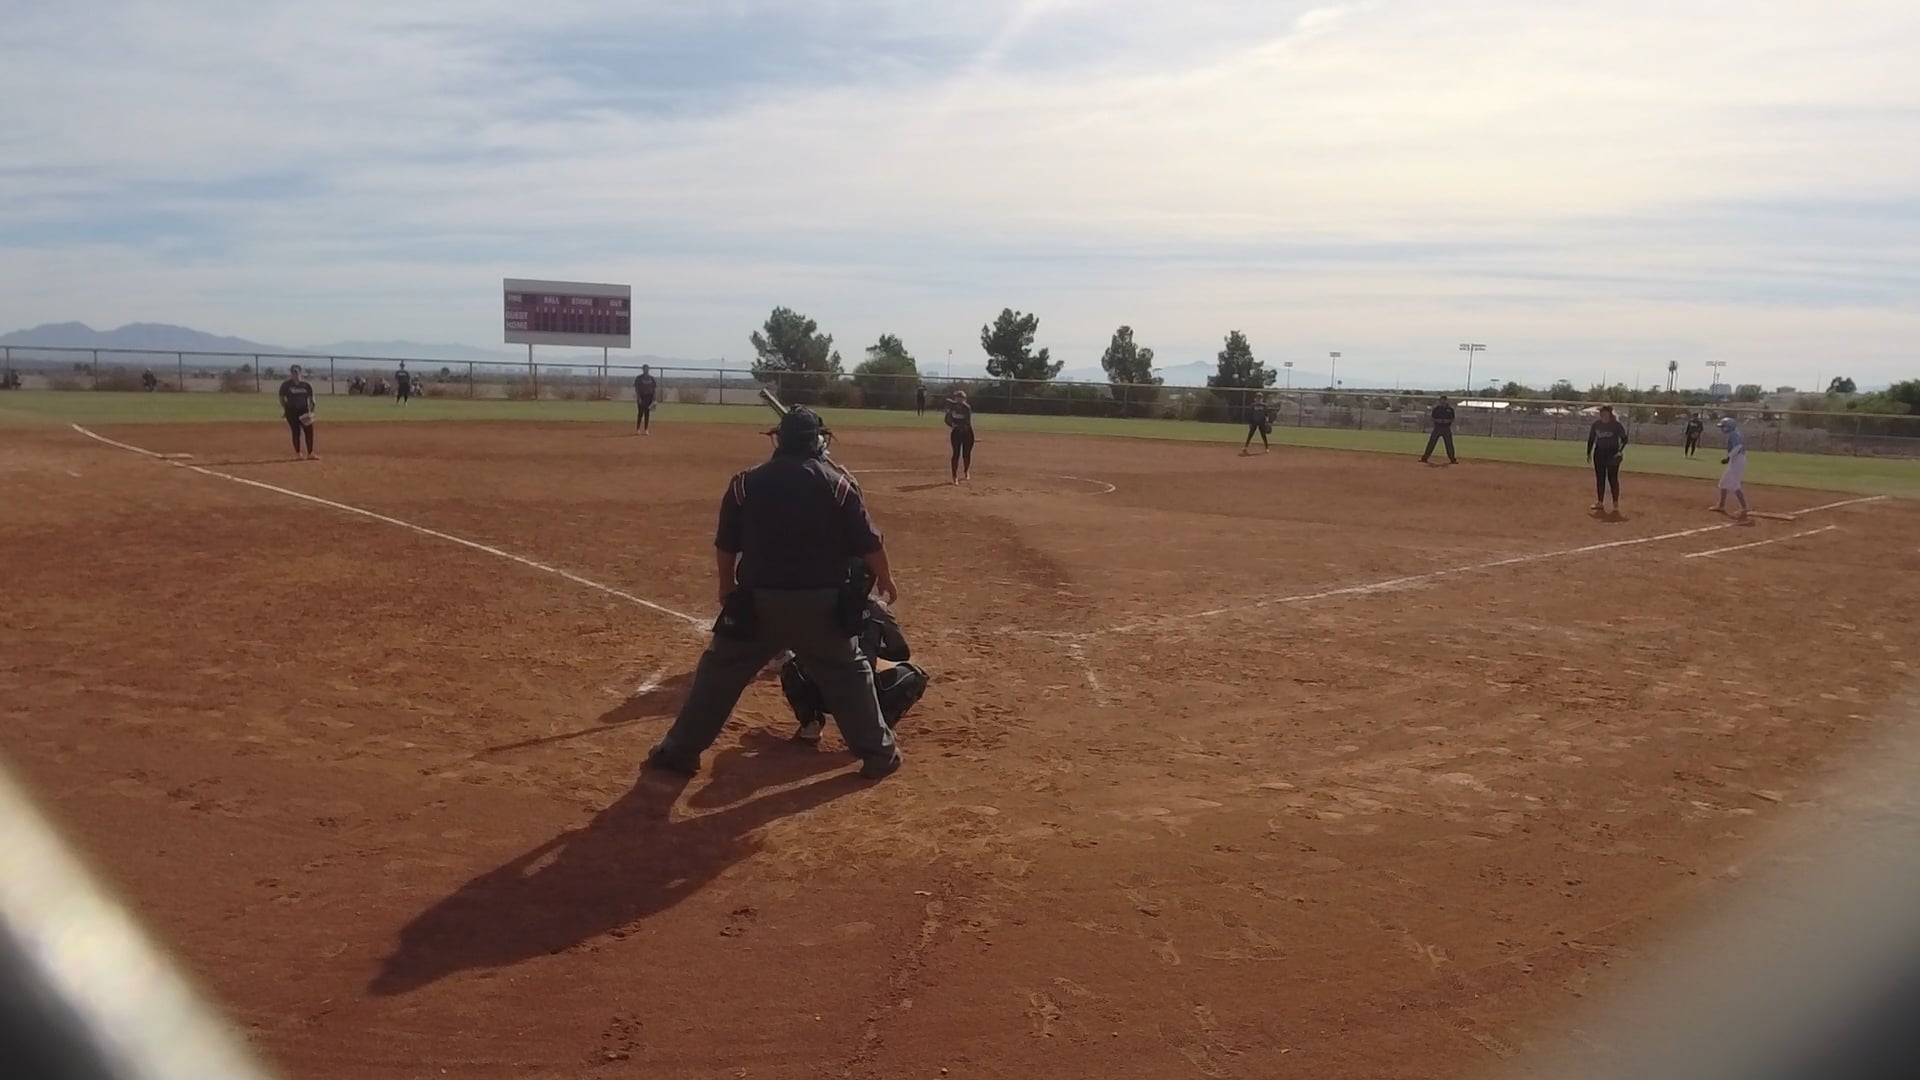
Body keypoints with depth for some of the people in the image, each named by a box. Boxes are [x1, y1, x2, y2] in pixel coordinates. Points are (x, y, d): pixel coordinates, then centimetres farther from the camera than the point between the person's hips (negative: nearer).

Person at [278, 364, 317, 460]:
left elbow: (311, 398, 9)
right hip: (292, 411, -2)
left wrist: (310, 411, -2)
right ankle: (297, 454, 8)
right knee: (296, 432, 0)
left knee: (309, 431, -2)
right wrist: (285, 409, -5)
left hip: (304, 411, 2)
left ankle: (310, 453, 5)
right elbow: (282, 398, 4)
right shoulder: (286, 385, -1)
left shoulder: (306, 385, 5)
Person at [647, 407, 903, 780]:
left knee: (720, 671, 14)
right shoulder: (838, 482, -2)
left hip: (758, 599, 1)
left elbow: (726, 546, 8)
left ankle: (680, 750, 19)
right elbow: (868, 543, 0)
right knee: (849, 672, 16)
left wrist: (727, 587, 24)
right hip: (821, 601, 0)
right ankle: (879, 753, 19)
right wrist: (885, 579, 17)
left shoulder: (747, 482, 1)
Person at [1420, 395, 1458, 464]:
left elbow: (1453, 419, 6)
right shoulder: (1436, 408, 5)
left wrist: (1447, 421, -14)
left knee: (1449, 444, -1)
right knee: (1431, 442, -2)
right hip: (1437, 427, 0)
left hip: (1446, 428, 0)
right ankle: (1424, 457, 1)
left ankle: (1453, 459, 6)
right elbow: (1432, 418, 7)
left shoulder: (1450, 409, 3)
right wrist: (1437, 420, -13)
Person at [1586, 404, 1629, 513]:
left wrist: (1620, 451, -18)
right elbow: (1591, 439, 12)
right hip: (1599, 453, 5)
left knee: (1612, 478, -6)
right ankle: (1600, 503, 18)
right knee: (1599, 478, 9)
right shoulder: (1596, 424, 4)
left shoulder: (1616, 425, -9)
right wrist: (1589, 453, 9)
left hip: (1612, 454, -5)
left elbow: (1624, 439, -6)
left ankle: (1616, 504, 0)